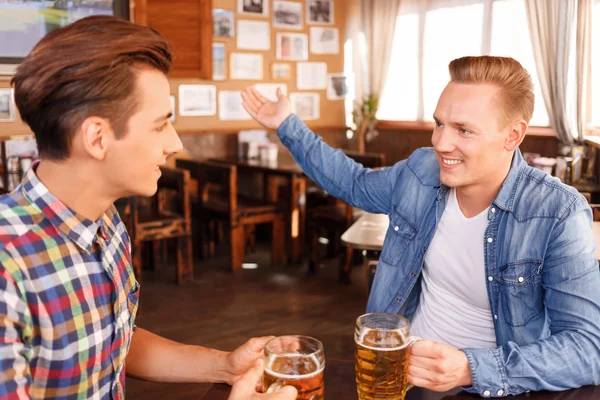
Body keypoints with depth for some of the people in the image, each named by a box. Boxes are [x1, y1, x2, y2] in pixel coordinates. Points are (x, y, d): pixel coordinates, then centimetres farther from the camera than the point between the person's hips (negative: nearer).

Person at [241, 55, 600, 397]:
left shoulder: (558, 215, -18)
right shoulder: (421, 170, -4)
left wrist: (472, 369, -33)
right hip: (402, 369, 3)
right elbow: (354, 183, 15)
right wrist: (287, 125, 13)